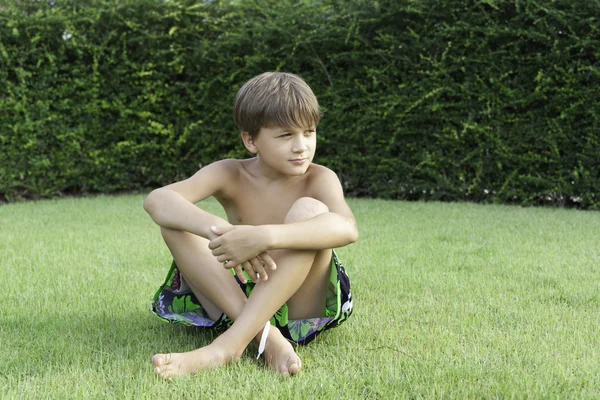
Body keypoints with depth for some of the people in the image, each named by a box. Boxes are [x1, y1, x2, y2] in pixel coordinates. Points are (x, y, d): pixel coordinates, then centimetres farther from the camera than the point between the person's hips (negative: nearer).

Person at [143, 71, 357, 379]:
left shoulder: (319, 179, -9)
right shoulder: (229, 175, -4)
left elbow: (347, 227, -33)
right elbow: (157, 200, -23)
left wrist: (265, 236, -48)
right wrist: (220, 230, -42)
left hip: (296, 306, -2)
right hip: (235, 301, 2)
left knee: (310, 210, -27)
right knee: (174, 219, -15)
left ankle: (230, 344, -35)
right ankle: (265, 336, -27)